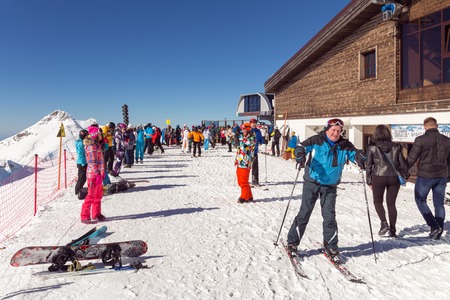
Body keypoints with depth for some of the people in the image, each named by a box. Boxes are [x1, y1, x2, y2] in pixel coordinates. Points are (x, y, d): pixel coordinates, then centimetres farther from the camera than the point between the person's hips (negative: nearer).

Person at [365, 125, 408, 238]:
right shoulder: (396, 147, 2)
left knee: (377, 201, 15)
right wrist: (405, 176, 20)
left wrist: (369, 180, 7)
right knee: (391, 203, 12)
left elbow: (368, 165, -1)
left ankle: (384, 223, -3)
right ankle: (392, 230, 16)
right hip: (394, 178, 3)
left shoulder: (372, 148, -4)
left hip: (378, 178, -2)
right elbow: (403, 164, 5)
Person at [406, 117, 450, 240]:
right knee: (439, 204, 12)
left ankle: (434, 226, 1)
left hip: (425, 176, -5)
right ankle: (438, 233, 19)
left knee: (420, 200, 11)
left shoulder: (421, 139, -13)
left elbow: (411, 158, -12)